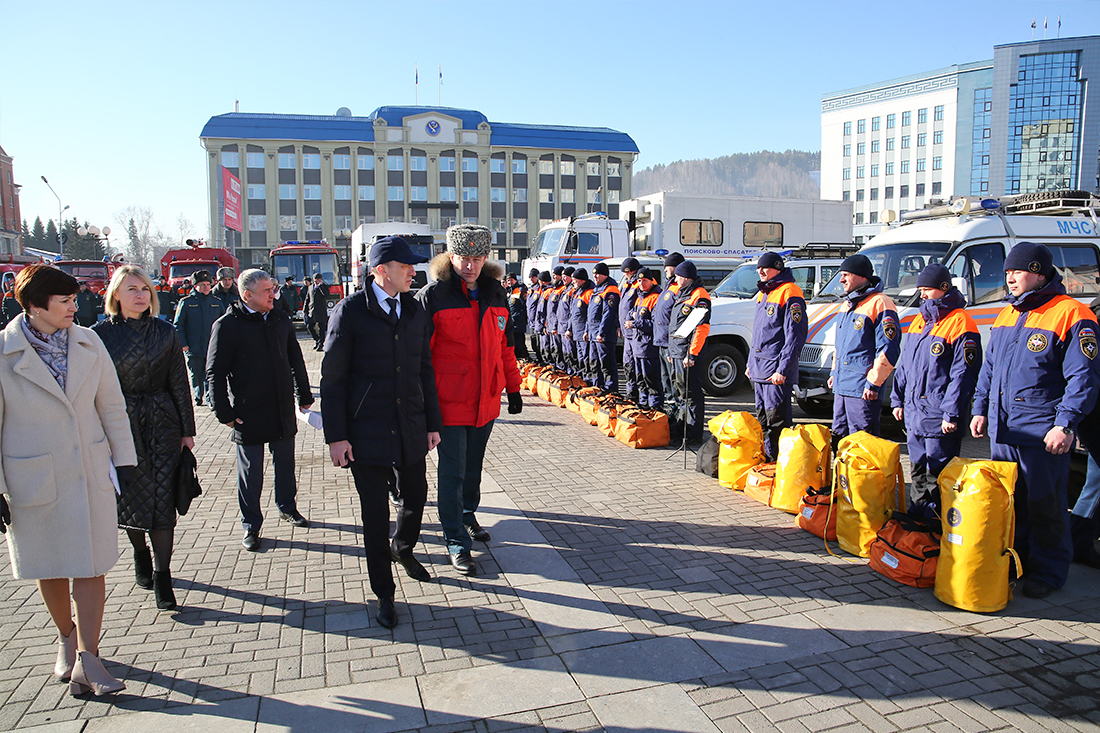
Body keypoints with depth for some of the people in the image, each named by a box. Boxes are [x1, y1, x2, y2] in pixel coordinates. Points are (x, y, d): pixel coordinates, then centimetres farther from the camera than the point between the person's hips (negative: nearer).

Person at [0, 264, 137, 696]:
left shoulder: (88, 343, -1)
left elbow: (111, 405, 7)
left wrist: (123, 459, 7)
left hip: (90, 474, 2)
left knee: (90, 566, 1)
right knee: (49, 567, 15)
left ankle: (87, 659, 8)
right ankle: (67, 639, 37)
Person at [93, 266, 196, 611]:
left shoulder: (165, 332, 3)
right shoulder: (101, 333, 0)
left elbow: (179, 384, 5)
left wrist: (187, 429, 4)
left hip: (162, 425, 0)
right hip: (121, 425, 0)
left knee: (162, 498, -2)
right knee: (130, 495, 10)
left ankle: (162, 578, 2)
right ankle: (140, 554, 37)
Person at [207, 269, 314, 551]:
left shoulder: (280, 319, 6)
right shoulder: (227, 325, -9)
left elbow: (295, 359, 15)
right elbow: (215, 373, -8)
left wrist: (304, 395, 15)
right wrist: (225, 413, -10)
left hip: (283, 409, 5)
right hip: (249, 413, -5)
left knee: (285, 462, 17)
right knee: (250, 470, 6)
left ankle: (287, 508, 37)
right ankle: (251, 526, 19)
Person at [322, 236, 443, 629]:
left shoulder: (416, 310, 6)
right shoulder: (350, 311, -9)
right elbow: (332, 378, -7)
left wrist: (433, 422, 8)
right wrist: (336, 436, -11)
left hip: (411, 430, 5)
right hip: (367, 431, -4)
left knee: (416, 496, 16)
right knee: (375, 513, 6)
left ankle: (403, 549, 49)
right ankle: (384, 593, 24)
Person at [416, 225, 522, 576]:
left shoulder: (495, 293, 7)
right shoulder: (432, 296, -10)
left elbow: (505, 345, 15)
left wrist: (513, 387, 16)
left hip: (486, 399, 5)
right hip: (449, 401, -5)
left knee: (473, 464, 20)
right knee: (452, 473, 1)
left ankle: (468, 514, 42)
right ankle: (457, 542, 11)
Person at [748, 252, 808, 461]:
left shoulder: (789, 292, -12)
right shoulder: (764, 294, 17)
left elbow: (795, 336, -17)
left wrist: (783, 369, -21)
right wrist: (751, 363, 21)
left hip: (776, 372, -9)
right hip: (759, 370, 10)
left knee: (777, 421, -7)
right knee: (763, 419, 15)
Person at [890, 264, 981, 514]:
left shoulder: (959, 323, -12)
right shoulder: (919, 320, 14)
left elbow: (963, 374, -16)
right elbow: (904, 365, 19)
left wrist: (951, 414, -18)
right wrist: (898, 400, 16)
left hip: (939, 418, -8)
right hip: (913, 414, 8)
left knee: (937, 475, -1)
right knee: (918, 470, 18)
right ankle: (916, 514, 30)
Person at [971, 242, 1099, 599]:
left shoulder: (1071, 315, -8)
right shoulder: (1005, 316, 14)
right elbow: (988, 369, 21)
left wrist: (1065, 425, -18)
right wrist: (980, 409, 14)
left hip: (1042, 435, -7)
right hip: (1001, 431, 7)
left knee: (1045, 506, 3)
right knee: (1007, 501, 14)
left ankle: (1048, 571, 17)